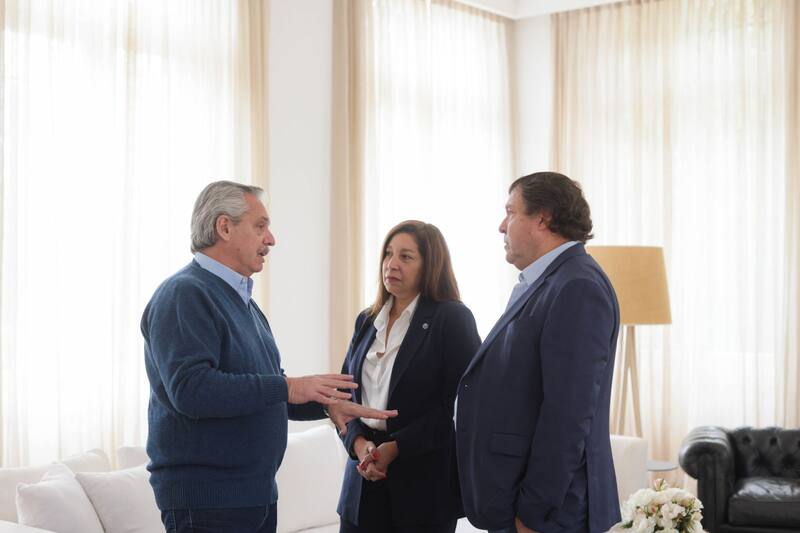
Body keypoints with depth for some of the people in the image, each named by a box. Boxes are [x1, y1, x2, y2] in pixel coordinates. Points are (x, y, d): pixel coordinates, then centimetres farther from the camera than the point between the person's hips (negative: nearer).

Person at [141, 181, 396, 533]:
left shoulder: (243, 301, 17)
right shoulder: (185, 294, -13)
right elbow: (190, 389, -26)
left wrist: (326, 403, 7)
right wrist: (287, 387, -23)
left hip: (258, 492, 9)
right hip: (205, 499, -9)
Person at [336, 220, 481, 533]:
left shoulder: (453, 318, -6)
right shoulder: (367, 321, 12)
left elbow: (460, 404, -12)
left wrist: (396, 447, -16)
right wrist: (358, 443, -8)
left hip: (425, 484, -5)